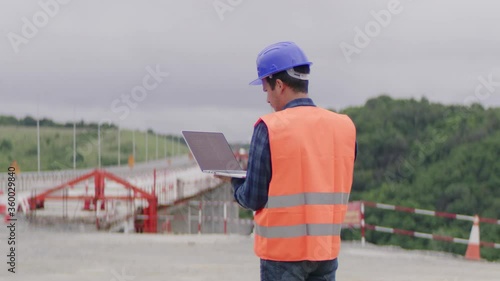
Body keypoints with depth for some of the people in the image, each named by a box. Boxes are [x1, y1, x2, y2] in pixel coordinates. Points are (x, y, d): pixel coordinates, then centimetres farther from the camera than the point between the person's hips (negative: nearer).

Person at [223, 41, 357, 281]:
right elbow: (338, 191, 8)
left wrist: (234, 181, 11)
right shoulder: (344, 127, 2)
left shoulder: (269, 128, -12)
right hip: (327, 249, 5)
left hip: (283, 252, -4)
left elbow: (253, 199, -9)